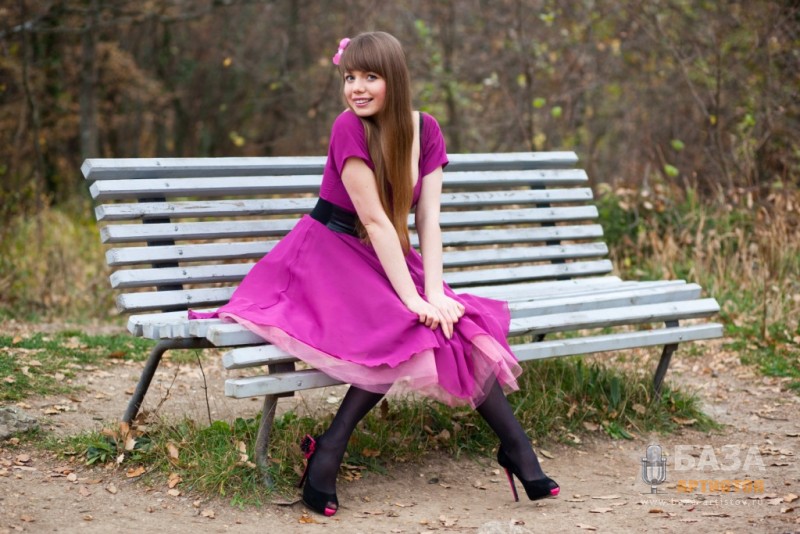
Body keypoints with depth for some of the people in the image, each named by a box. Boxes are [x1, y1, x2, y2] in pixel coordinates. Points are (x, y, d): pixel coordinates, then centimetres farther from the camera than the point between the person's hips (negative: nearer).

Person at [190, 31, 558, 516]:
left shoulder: (426, 130, -1)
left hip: (388, 259, 6)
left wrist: (434, 293, -18)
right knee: (404, 330, -29)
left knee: (455, 323, -18)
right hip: (328, 257, -6)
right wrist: (413, 299, -24)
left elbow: (429, 221, -5)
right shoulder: (349, 128, -17)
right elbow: (376, 220, -21)